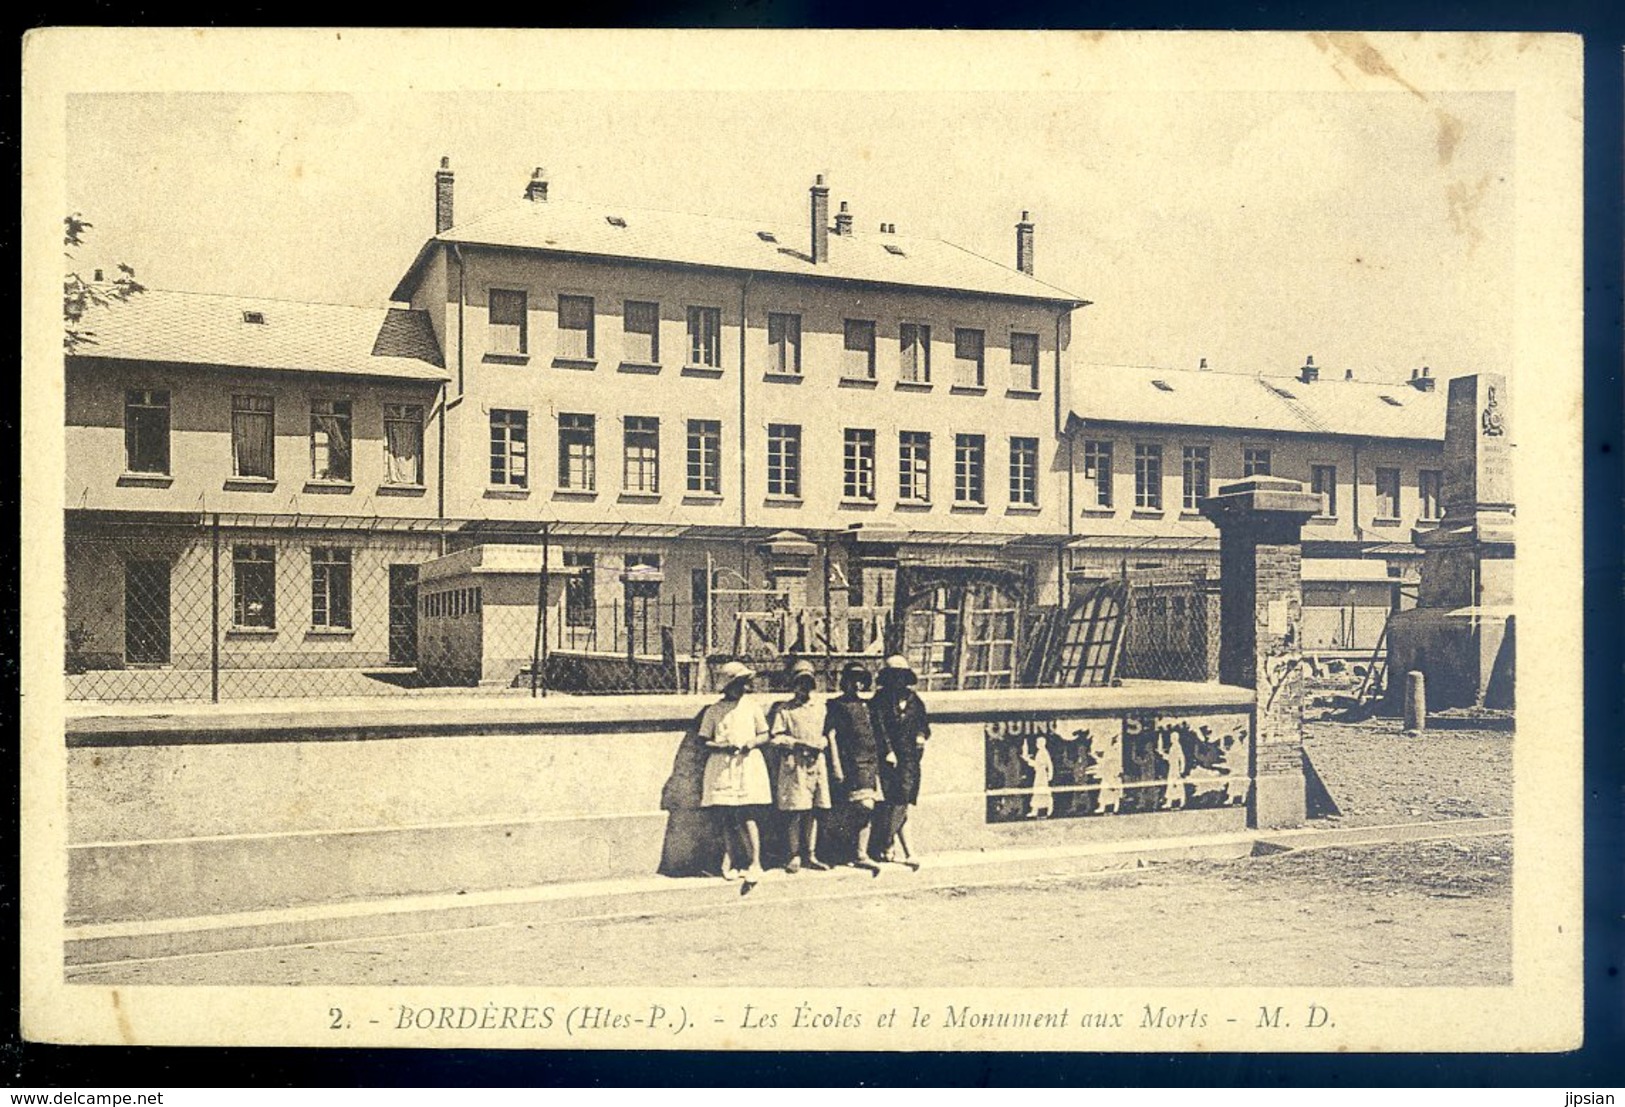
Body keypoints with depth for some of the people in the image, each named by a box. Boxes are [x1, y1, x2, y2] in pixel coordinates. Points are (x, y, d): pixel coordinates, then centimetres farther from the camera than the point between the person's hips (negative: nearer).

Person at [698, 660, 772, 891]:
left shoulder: (752, 708, 8)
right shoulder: (714, 711, 3)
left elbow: (764, 735, 12)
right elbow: (703, 741, 4)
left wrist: (751, 743, -9)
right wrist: (722, 746, -13)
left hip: (748, 764, 0)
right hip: (722, 766, 0)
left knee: (746, 815, -9)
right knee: (728, 817, 3)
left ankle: (755, 864, -9)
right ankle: (729, 859, 16)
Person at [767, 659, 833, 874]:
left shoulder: (820, 708, 15)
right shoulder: (784, 709, 1)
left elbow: (828, 734, 21)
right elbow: (775, 737, -5)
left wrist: (822, 743, 0)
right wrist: (798, 744, -14)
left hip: (816, 762, 4)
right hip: (794, 764, -4)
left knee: (813, 812, 5)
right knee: (796, 812, -5)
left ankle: (811, 855, 13)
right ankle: (795, 856, 4)